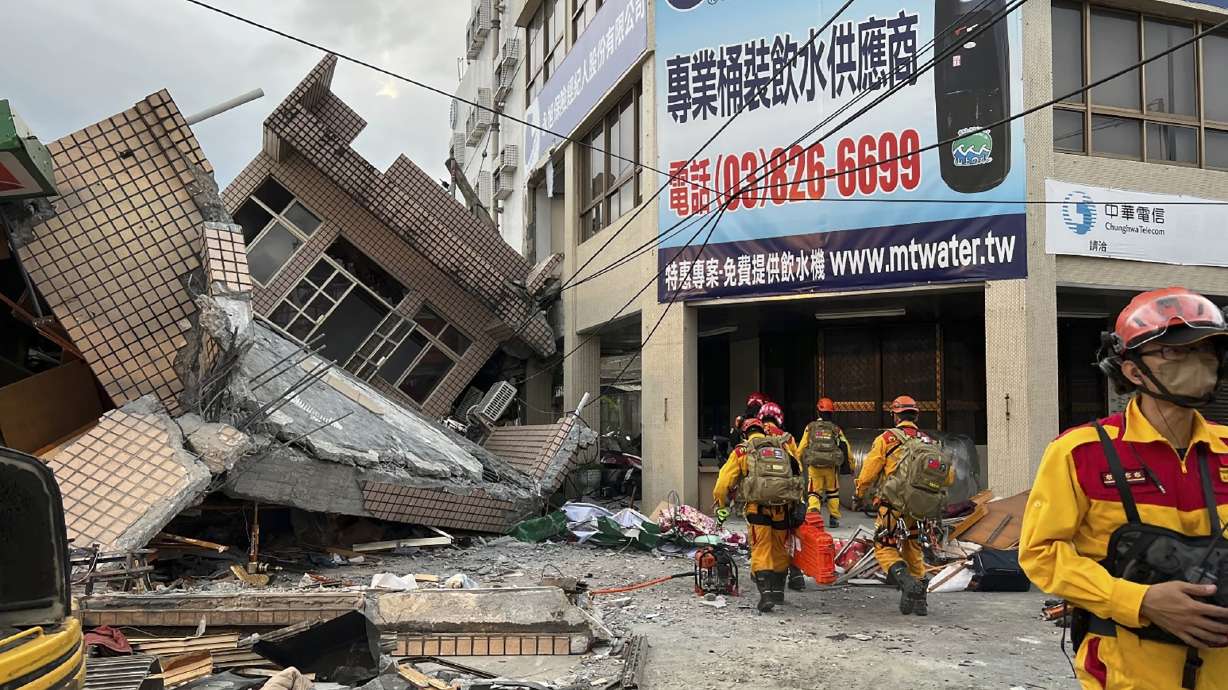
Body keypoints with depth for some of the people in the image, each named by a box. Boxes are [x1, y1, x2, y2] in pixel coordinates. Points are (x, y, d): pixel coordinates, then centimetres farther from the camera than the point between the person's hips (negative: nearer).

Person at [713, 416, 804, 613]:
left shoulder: (741, 451, 9)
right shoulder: (783, 448, 19)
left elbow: (724, 482, 6)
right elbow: (798, 476, 18)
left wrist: (721, 506, 19)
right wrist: (796, 503, 29)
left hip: (758, 508, -3)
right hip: (783, 508, 3)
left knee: (761, 551, 1)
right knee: (780, 550, 18)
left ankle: (766, 593, -12)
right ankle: (778, 590, 30)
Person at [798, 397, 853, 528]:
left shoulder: (810, 427, 4)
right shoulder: (836, 429, 5)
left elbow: (801, 448, 4)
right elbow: (846, 448, 4)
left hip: (814, 466, -1)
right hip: (831, 467, 1)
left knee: (814, 492, 4)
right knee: (833, 492, 19)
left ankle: (813, 510, -23)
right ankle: (834, 518, 22)